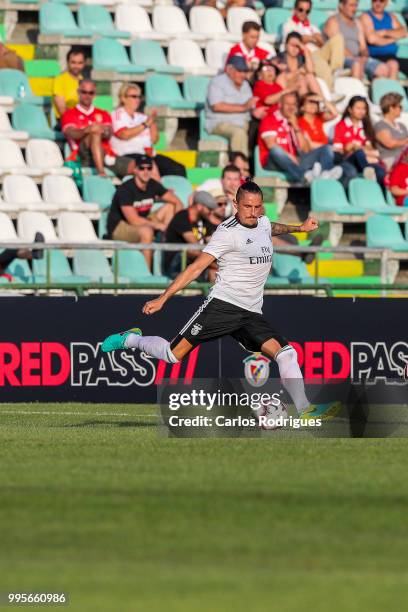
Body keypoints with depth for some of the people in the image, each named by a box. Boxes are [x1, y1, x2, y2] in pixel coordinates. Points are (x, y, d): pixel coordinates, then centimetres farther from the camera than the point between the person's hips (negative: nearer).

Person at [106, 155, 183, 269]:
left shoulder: (153, 186, -1)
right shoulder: (125, 189, -22)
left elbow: (177, 203, 3)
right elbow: (134, 220, -28)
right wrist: (159, 225, -23)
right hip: (118, 228, -8)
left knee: (170, 207, -2)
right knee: (146, 231, -38)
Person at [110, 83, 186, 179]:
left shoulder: (142, 117, 21)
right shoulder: (118, 114, 6)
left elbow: (154, 139, 15)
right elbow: (124, 135, -12)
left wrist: (153, 122, 0)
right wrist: (145, 124, -7)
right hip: (128, 155, -6)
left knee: (179, 170, -14)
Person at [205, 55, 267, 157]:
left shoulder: (245, 84, 17)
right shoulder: (217, 82, -6)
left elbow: (250, 106, 15)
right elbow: (217, 106, -20)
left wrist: (254, 111, -11)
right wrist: (243, 107, -22)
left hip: (243, 123, 7)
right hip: (221, 123, -7)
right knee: (239, 133, -36)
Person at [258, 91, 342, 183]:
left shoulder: (296, 123, 21)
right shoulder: (269, 120, 6)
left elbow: (306, 150, 10)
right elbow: (271, 145, -10)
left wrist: (296, 128, 2)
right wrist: (290, 157, -18)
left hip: (295, 163, 5)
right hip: (274, 164, -5)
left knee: (326, 149, -10)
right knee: (276, 150, -40)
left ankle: (326, 174, -47)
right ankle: (306, 176, -63)